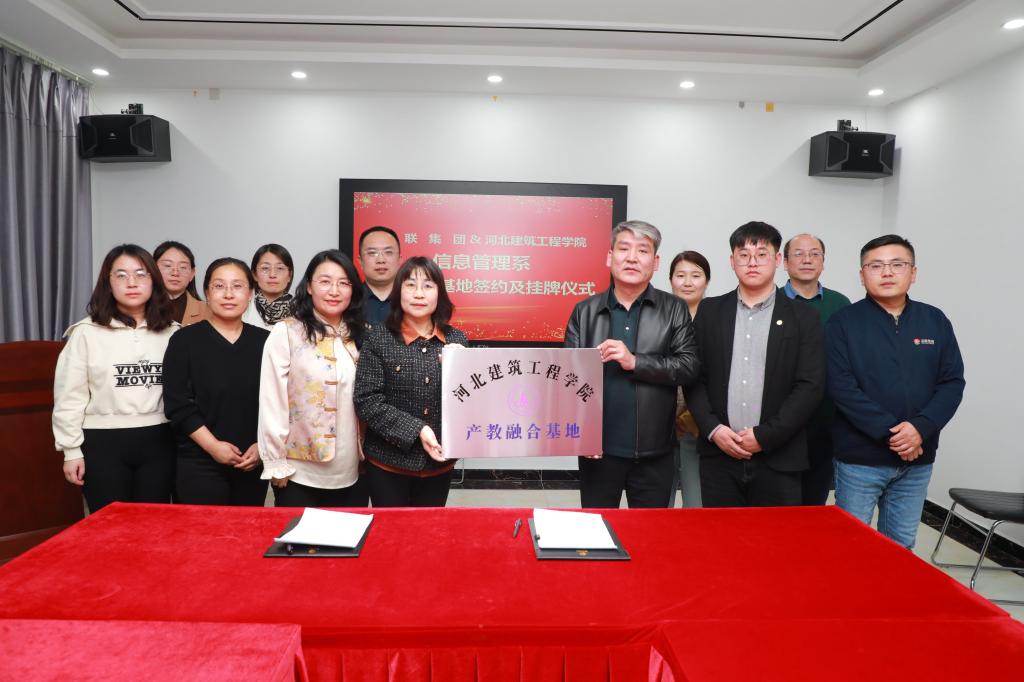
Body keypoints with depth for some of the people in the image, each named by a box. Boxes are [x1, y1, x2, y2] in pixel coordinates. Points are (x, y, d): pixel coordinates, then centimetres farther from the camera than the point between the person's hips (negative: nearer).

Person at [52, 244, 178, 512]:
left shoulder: (171, 333, 4)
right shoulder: (86, 333, -3)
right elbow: (69, 396, -1)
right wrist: (71, 450, -2)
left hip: (158, 442, 2)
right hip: (103, 444, -2)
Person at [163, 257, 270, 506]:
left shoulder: (264, 341, 5)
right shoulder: (184, 340, -2)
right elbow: (177, 404, -8)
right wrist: (213, 446, -14)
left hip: (253, 463, 3)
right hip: (199, 463, -2)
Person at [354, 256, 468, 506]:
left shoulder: (456, 340, 2)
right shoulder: (379, 337, -6)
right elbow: (367, 401, -11)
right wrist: (416, 430, -18)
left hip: (439, 462, 3)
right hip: (389, 462, -2)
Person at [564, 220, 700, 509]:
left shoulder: (674, 310, 2)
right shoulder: (585, 311, 4)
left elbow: (689, 366, -6)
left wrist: (635, 362, -17)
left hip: (654, 453, 0)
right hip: (599, 451, 1)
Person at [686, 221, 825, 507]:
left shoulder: (803, 317, 2)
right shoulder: (710, 311, 7)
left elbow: (811, 386, -4)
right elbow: (695, 376, 4)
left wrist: (765, 436, -10)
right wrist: (713, 429, -8)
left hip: (778, 459, -1)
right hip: (718, 454, 1)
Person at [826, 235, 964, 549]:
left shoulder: (935, 321, 6)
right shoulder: (844, 322, -6)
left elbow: (952, 382, 2)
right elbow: (841, 386, -13)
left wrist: (920, 428, -14)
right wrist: (889, 432, -18)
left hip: (918, 459, 4)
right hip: (859, 458, -3)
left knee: (901, 547, 16)